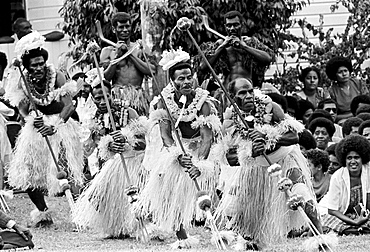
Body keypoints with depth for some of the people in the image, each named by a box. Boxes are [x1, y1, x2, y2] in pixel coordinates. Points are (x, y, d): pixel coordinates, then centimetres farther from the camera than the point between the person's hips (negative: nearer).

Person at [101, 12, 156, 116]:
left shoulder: (140, 48, 14)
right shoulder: (108, 51, 12)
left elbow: (151, 71, 0)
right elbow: (105, 78, 3)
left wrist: (130, 54, 1)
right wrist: (117, 56, -3)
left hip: (139, 96, 1)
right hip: (117, 96, -1)